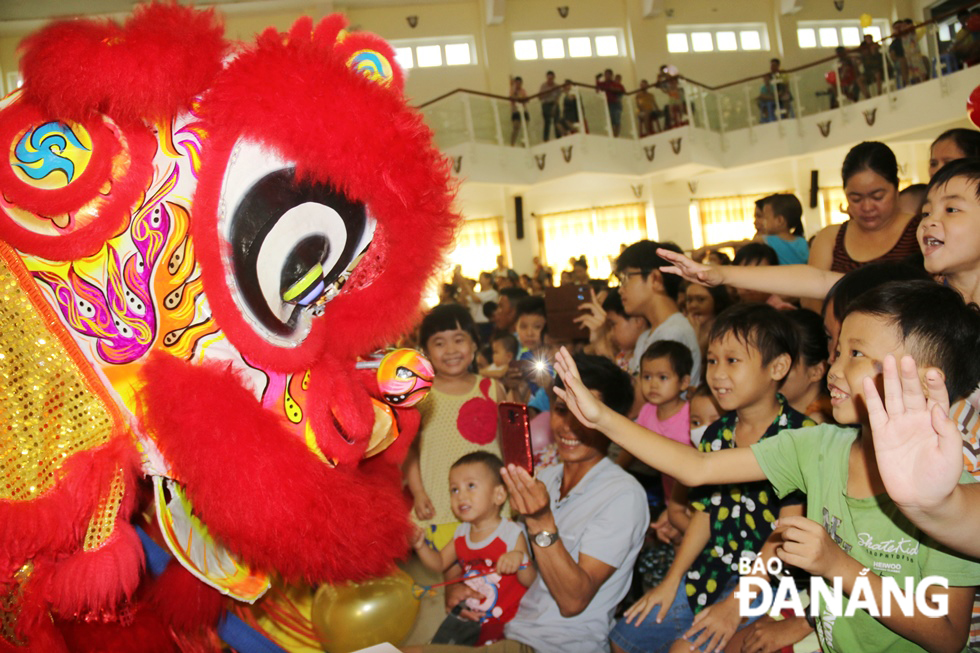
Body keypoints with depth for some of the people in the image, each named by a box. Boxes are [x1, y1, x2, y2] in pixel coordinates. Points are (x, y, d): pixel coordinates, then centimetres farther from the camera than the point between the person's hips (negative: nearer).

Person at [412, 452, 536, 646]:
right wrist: (421, 546, -1)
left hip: (504, 621, -6)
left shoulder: (511, 533, -15)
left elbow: (530, 582, -15)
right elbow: (439, 564, 16)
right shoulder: (461, 533, 5)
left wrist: (520, 559, -35)